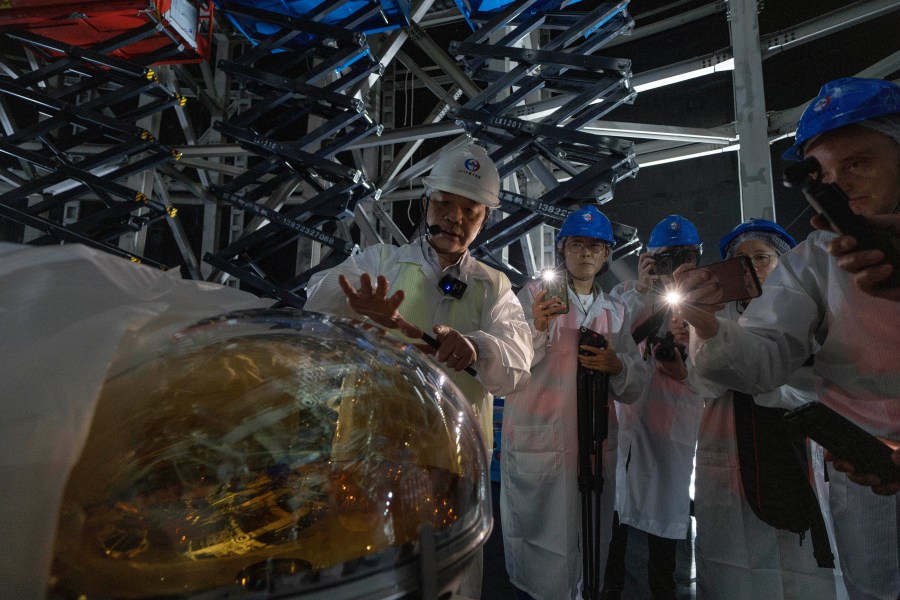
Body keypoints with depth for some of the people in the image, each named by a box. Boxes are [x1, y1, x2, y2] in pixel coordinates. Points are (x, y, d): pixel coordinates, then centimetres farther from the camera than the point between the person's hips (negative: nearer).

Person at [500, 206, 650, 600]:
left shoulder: (616, 312, 14)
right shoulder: (534, 295, 0)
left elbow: (632, 389, 11)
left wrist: (616, 366, -10)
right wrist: (537, 328, -26)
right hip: (537, 444, -4)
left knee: (589, 548, 13)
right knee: (539, 548, 1)